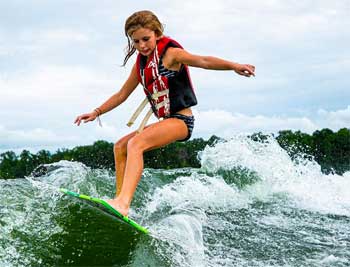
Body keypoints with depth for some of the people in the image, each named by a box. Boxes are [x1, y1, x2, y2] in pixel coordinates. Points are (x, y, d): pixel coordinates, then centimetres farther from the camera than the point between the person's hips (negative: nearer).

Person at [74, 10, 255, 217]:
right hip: (166, 122, 9)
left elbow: (203, 61, -27)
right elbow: (122, 95, 22)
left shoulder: (170, 53, -10)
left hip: (181, 120, -9)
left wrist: (233, 66, -42)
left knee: (135, 143, -28)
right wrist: (97, 113, 18)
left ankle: (123, 203, -41)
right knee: (120, 147, 15)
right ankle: (120, 198, 12)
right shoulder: (141, 63, 13)